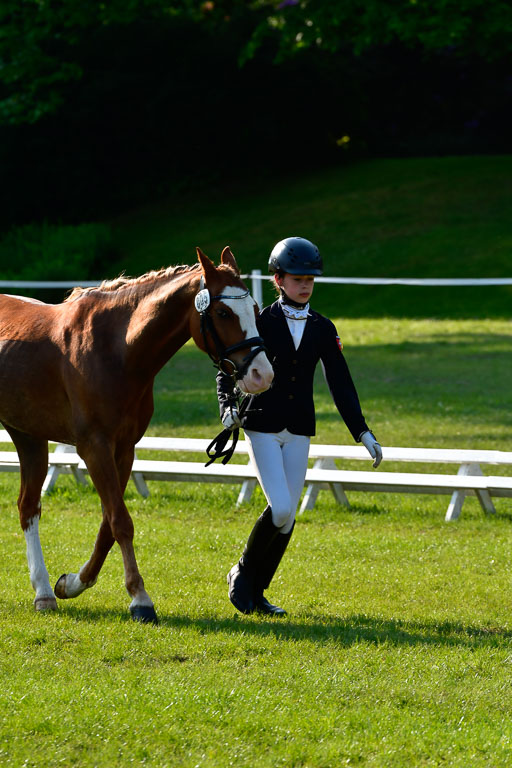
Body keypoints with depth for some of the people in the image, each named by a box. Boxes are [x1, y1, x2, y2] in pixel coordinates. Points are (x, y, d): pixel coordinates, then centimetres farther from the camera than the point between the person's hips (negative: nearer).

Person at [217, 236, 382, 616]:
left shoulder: (323, 329, 5)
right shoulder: (261, 323, -4)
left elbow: (341, 384, 6)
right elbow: (229, 370, -3)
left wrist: (363, 431, 0)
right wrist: (229, 406, -21)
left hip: (299, 433, 4)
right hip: (262, 427, -4)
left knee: (288, 517, 2)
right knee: (280, 509, -17)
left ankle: (257, 591, 16)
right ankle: (243, 573, 5)